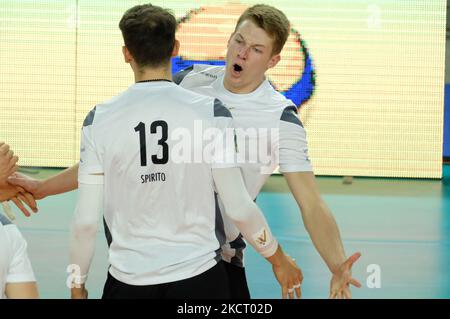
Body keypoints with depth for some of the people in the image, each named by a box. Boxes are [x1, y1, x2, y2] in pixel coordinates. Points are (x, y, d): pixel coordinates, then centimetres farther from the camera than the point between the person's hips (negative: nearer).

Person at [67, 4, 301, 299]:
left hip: (129, 282, 1)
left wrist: (78, 284, 11)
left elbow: (86, 220, -4)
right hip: (199, 276, 0)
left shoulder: (99, 120, -6)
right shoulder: (211, 112, -8)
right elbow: (239, 208, -5)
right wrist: (279, 259, 11)